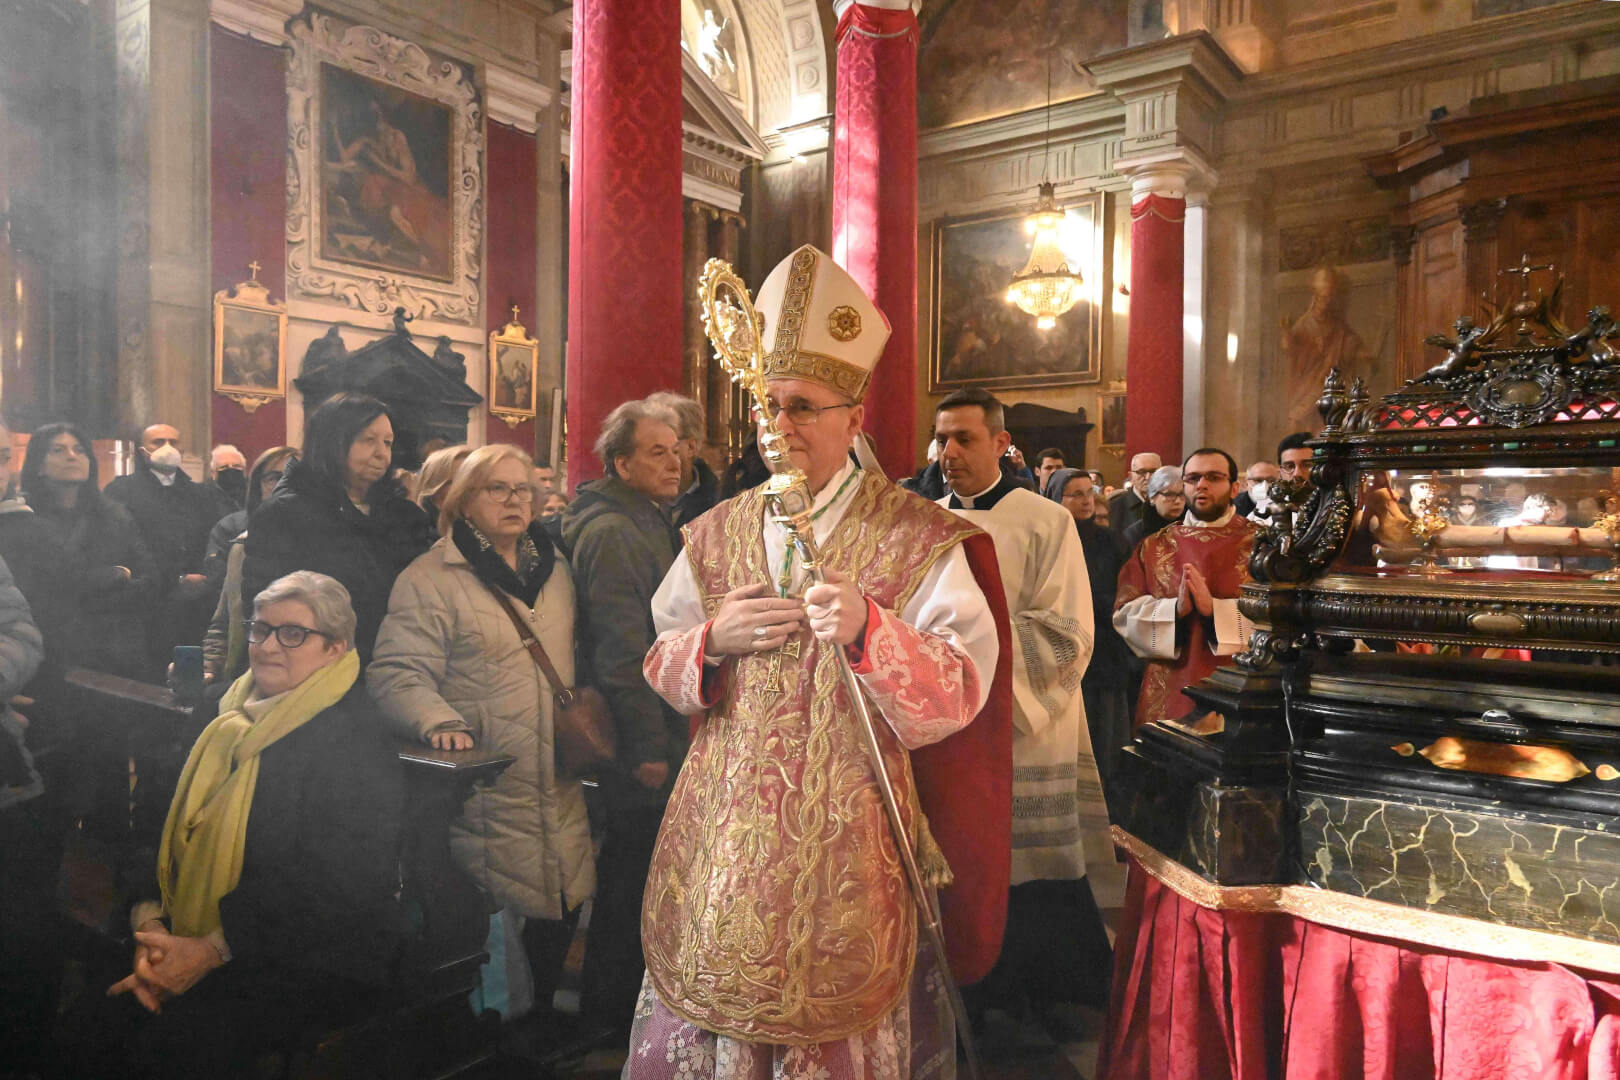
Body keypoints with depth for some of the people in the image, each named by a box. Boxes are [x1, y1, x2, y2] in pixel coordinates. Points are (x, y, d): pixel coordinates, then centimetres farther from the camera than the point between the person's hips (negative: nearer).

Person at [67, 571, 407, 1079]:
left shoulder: (355, 742, -15)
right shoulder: (230, 726, 12)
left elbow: (331, 887, -20)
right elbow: (173, 829, 14)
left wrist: (211, 951, -17)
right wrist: (151, 925, -2)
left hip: (318, 959, -6)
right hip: (193, 945, 7)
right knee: (89, 1033, -11)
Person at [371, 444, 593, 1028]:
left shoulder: (555, 571, 15)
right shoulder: (430, 577, -5)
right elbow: (397, 673, -13)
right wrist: (440, 721, -29)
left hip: (560, 793, 6)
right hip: (484, 795, -6)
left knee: (559, 918, 12)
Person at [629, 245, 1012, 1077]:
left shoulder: (918, 539, -7)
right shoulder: (717, 534, 7)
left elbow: (963, 687, -13)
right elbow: (660, 662, 12)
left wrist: (867, 630, -30)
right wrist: (715, 641, -9)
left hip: (846, 831, -3)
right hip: (725, 826, 4)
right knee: (709, 1001, 15)